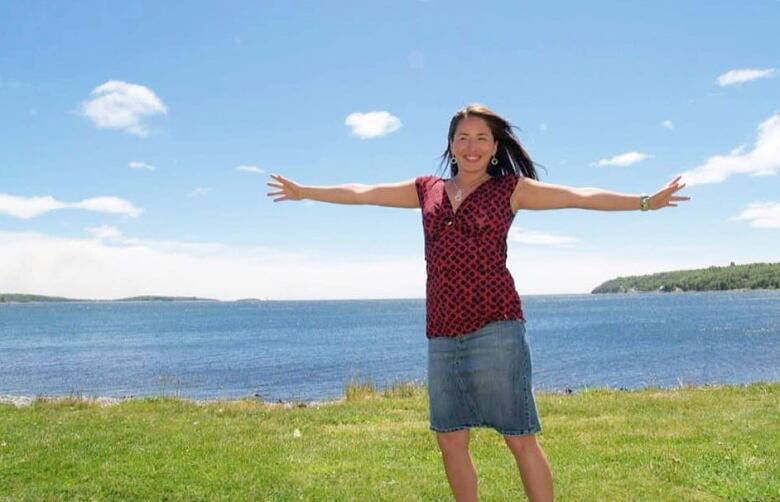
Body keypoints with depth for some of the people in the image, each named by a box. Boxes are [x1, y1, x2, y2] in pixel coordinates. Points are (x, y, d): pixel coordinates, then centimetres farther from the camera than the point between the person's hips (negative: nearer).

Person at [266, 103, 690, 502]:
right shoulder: (427, 190, 15)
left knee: (520, 439, -2)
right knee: (450, 440, 11)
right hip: (442, 333, 5)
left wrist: (646, 201, -9)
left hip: (495, 326, -4)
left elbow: (579, 196, 0)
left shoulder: (511, 188, 5)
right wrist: (304, 191, 27)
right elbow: (362, 193, 21)